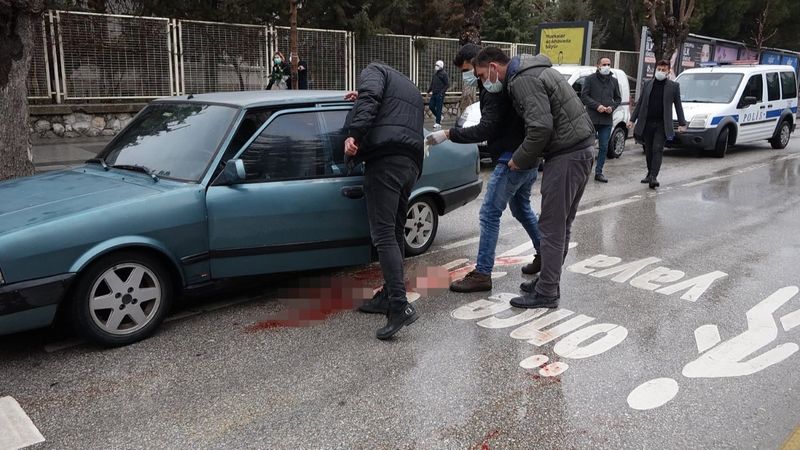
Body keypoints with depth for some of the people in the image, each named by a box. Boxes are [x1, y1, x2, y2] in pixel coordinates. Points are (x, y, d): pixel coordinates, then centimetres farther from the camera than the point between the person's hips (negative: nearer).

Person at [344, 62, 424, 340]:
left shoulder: (374, 71, 13)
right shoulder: (411, 90, 37)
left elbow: (370, 97, -9)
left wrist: (354, 134, -20)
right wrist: (362, 101, 36)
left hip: (385, 159, -8)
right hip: (411, 163, 8)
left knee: (383, 235, -13)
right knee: (395, 232, 15)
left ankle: (400, 306, -20)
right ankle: (389, 295, 21)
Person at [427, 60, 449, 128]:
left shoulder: (444, 74, -6)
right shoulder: (435, 74, 16)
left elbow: (447, 84, -9)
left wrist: (442, 92, -17)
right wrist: (429, 91, 16)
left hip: (439, 94, -8)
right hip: (434, 94, 8)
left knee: (438, 108, -5)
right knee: (431, 106, 6)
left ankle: (438, 123, -1)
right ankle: (438, 117, 27)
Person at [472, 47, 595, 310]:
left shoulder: (522, 80, -14)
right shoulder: (533, 70, 19)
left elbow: (541, 127, -24)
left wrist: (520, 159, -10)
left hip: (566, 156, -10)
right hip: (581, 149, 10)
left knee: (552, 228, -4)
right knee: (561, 226, 16)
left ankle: (546, 293, 3)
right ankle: (548, 281, 26)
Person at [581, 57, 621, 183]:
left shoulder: (614, 81, 13)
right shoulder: (590, 79, 0)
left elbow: (618, 98, 17)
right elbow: (584, 96, -6)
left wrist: (612, 107, -3)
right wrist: (597, 106, -16)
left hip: (607, 120, 4)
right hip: (592, 119, -4)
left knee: (604, 147, 4)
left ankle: (598, 172, 12)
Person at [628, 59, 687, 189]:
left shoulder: (673, 86, 4)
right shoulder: (648, 84, 11)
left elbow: (678, 105, 5)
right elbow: (639, 103, 13)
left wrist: (682, 123, 1)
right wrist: (632, 119, 7)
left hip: (662, 124, -3)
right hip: (647, 123, 3)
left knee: (657, 149, -12)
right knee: (648, 150, 10)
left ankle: (653, 177, -17)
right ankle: (650, 174, 24)